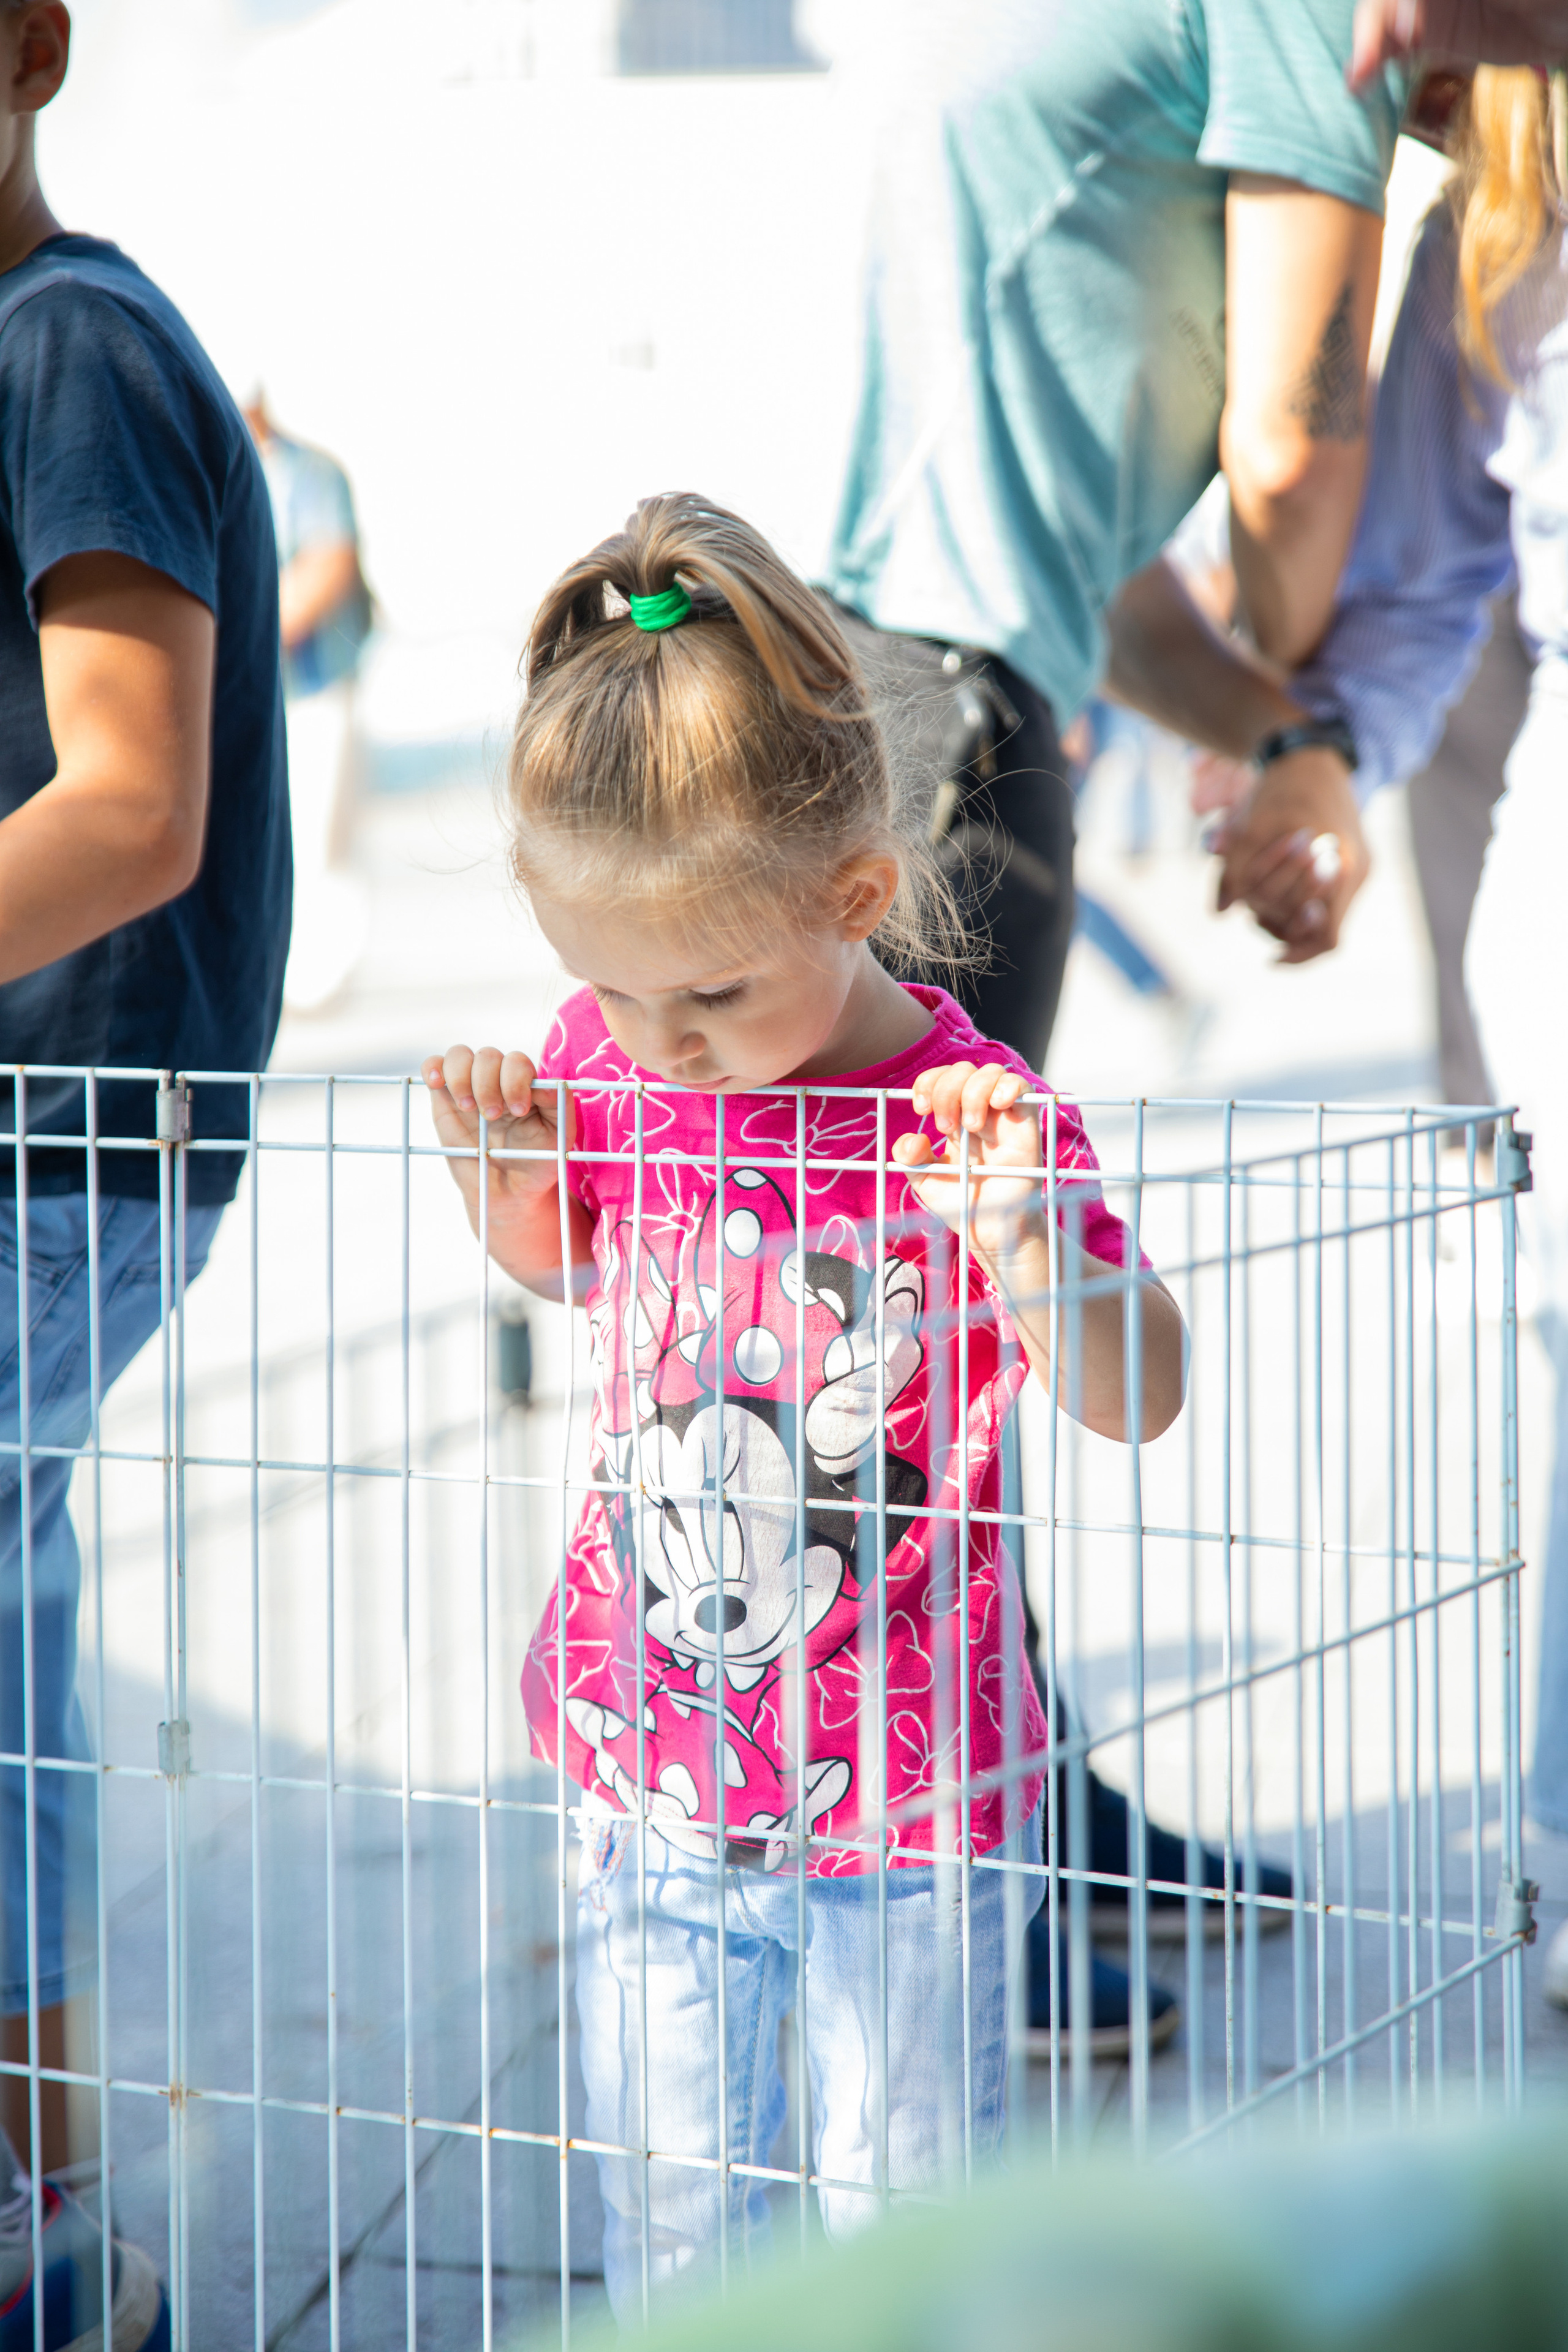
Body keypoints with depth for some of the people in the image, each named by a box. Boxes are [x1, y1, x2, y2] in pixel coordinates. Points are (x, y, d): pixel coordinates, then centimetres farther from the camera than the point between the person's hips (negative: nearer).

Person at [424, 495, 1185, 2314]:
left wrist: (1019, 1236, -36)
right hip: (650, 1772, 4)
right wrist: (502, 1161, -4)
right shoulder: (609, 1064, -4)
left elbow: (1136, 1403, -17)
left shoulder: (962, 1119, -19)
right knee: (662, 2221, 15)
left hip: (900, 1809, -4)